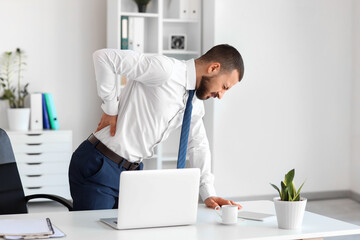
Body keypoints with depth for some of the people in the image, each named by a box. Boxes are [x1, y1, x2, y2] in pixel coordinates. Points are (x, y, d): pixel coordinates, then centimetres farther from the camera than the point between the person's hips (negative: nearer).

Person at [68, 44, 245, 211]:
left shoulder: (195, 103, 7)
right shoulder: (166, 70, -21)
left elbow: (198, 144, 14)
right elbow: (104, 57, -24)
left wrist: (208, 194, 5)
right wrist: (111, 109, -18)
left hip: (132, 169, 8)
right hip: (99, 168, -8)